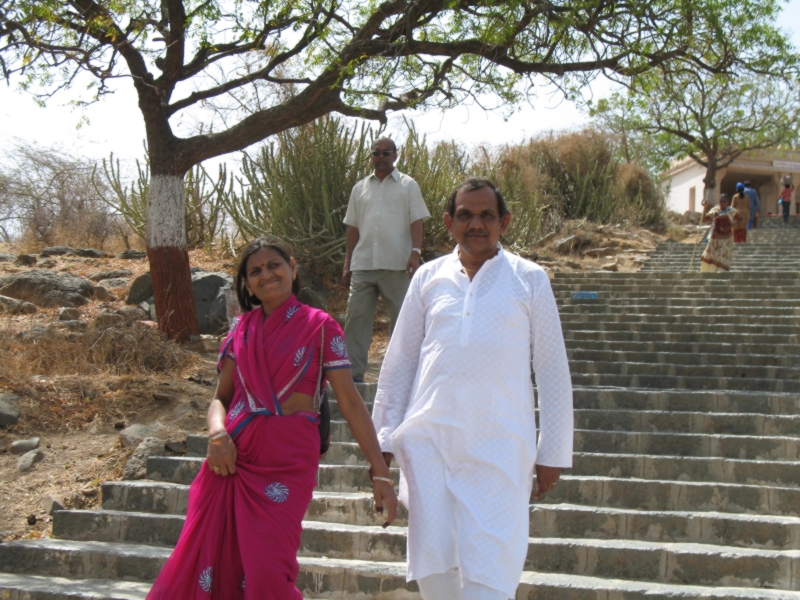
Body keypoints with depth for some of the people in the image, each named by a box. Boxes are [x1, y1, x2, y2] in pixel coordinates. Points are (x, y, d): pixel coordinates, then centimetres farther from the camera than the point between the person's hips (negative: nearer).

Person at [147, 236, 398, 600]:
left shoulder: (318, 325, 2)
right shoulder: (242, 329, 12)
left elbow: (350, 403, -2)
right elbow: (220, 397, 16)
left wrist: (380, 474, -7)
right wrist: (217, 433, -8)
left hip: (288, 460, -4)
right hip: (233, 457, 4)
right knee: (207, 564, 1)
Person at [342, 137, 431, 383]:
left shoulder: (408, 185, 8)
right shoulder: (360, 188, 16)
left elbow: (416, 221, 1)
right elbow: (353, 227, 16)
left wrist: (415, 252, -13)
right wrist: (347, 263, 11)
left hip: (397, 265, -2)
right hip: (363, 265, 3)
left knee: (401, 318, 2)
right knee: (356, 317, -3)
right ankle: (353, 372, 0)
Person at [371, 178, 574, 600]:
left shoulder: (529, 279, 7)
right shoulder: (429, 277, 12)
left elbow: (553, 370, 7)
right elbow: (399, 361, 15)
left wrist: (553, 452, 3)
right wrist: (383, 437, 11)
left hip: (499, 446, -2)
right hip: (428, 441, 2)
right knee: (432, 565, 5)